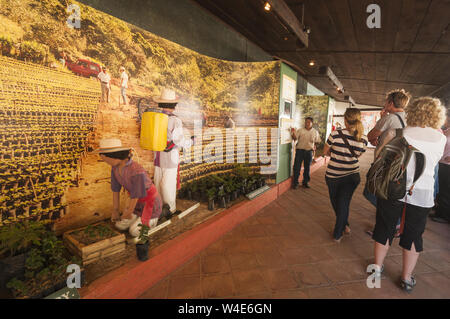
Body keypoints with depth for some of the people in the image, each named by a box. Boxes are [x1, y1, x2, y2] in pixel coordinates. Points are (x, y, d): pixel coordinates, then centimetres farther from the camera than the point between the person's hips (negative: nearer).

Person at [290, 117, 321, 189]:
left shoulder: (315, 132, 6)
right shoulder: (300, 130, -2)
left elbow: (317, 141, 15)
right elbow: (295, 138, -10)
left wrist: (314, 146, 0)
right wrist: (293, 133, -26)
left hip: (309, 151, 2)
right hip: (300, 150, -2)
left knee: (307, 167, 11)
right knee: (297, 167, -2)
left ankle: (305, 182, 25)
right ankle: (295, 182, 11)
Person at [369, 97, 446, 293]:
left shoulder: (402, 134, -7)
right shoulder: (441, 139, 0)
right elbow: (434, 160, 14)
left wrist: (387, 140, 4)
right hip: (422, 194, 2)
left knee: (385, 229, 13)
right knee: (413, 235, 13)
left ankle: (377, 268, 27)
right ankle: (407, 278, 25)